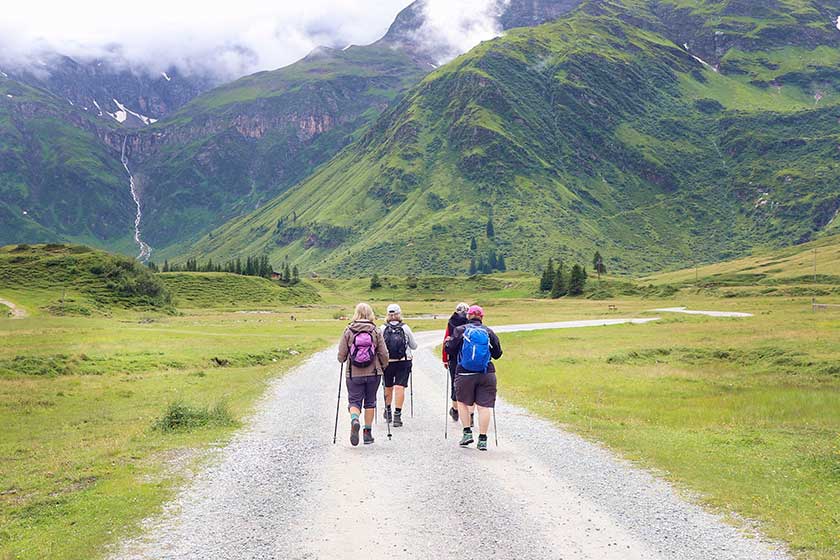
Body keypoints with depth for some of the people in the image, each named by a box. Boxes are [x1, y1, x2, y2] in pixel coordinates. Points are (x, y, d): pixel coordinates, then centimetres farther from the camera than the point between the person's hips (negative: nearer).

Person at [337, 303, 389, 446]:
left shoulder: (348, 331, -4)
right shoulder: (376, 331, -4)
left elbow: (341, 354, -2)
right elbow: (384, 354, -2)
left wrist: (343, 361, 20)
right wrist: (383, 366, 18)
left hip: (353, 374, -1)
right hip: (373, 374, 1)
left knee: (354, 401, 7)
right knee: (370, 402, 14)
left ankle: (354, 420, -24)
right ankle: (368, 433, 17)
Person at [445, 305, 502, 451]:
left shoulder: (460, 330, 0)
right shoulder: (489, 332, 5)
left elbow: (450, 349, -3)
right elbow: (498, 353, 9)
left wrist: (447, 342, 19)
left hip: (465, 373, -1)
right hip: (487, 374, 1)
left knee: (462, 402, 19)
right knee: (484, 406, 2)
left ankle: (467, 432, 12)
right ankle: (482, 439, 0)